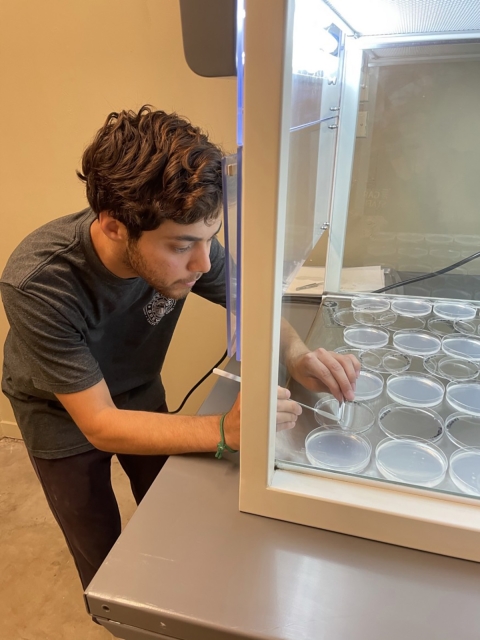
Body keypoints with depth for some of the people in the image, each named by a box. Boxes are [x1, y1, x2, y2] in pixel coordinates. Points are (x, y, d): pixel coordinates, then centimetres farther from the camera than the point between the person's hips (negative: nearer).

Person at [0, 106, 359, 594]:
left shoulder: (183, 240, -27)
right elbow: (99, 425, -32)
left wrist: (296, 354, -32)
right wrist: (224, 430, -45)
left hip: (139, 393, 4)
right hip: (63, 415, -3)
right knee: (103, 559, 12)